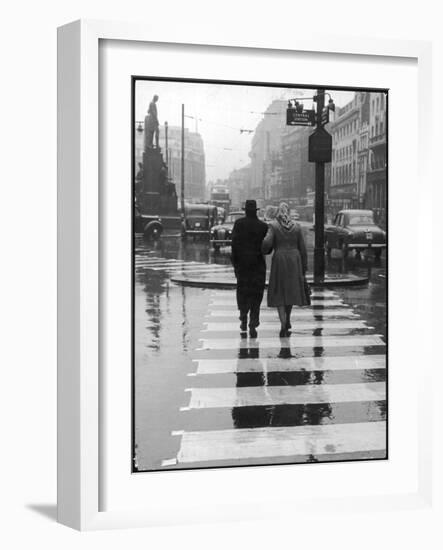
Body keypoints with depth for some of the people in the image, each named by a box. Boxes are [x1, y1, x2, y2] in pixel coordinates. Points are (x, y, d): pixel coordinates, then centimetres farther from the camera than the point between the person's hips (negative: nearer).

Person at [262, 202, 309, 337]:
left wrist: (264, 250, 7)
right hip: (294, 261, 3)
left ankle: (283, 325, -10)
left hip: (279, 261, -3)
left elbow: (267, 243, -17)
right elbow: (302, 249, 4)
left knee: (279, 293, 3)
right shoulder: (296, 227, 4)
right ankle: (287, 320, 32)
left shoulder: (273, 225, -4)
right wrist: (304, 268, 11)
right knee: (291, 291, 20)